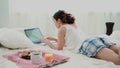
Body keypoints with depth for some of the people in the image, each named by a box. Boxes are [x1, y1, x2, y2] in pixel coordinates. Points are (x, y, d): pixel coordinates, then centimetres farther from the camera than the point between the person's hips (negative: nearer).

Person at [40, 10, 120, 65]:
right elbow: (68, 41, 49)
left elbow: (59, 47, 13)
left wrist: (47, 41, 28)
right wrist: (54, 39, 52)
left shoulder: (62, 28, 11)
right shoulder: (74, 25, 35)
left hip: (88, 45, -8)